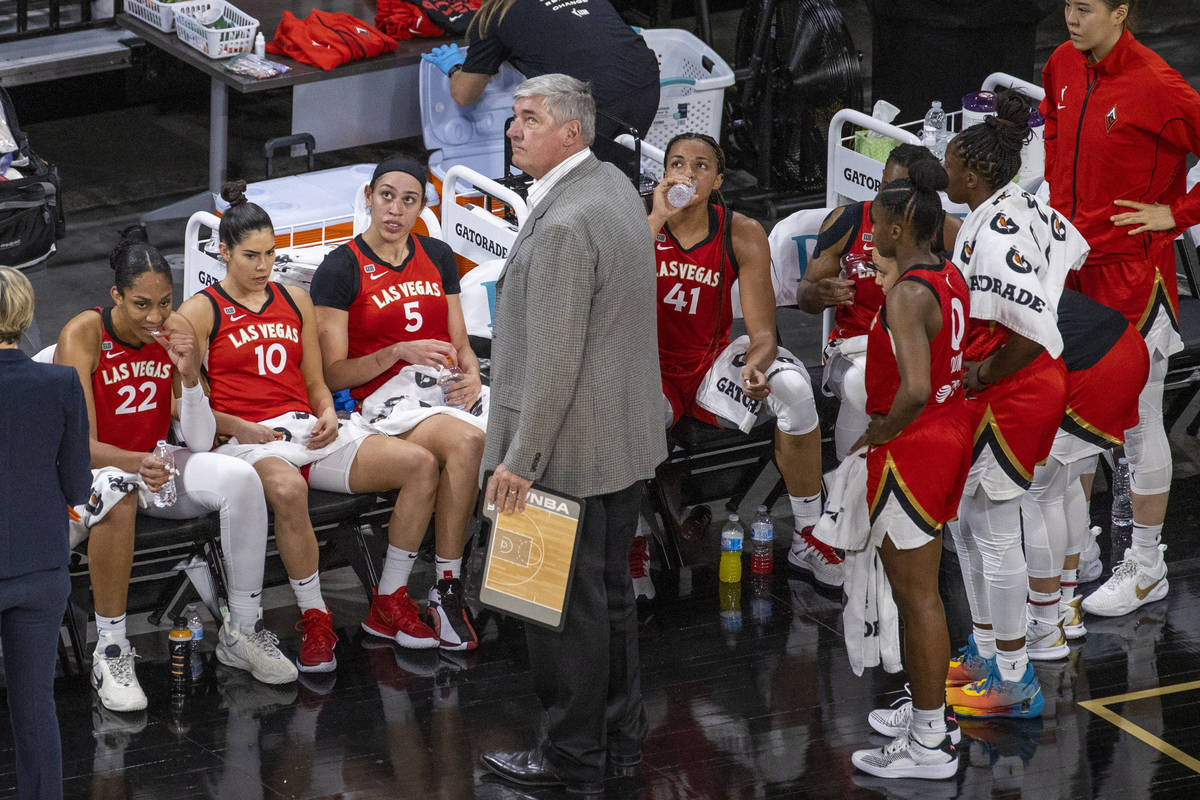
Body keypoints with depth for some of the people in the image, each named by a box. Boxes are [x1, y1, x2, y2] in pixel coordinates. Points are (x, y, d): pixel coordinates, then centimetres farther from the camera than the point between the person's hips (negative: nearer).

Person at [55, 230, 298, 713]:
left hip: (156, 464, 4)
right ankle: (110, 651, -30)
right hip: (90, 471, -4)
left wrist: (189, 376, -25)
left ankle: (242, 630, -10)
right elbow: (82, 445, -22)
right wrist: (135, 464, -42)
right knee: (116, 496, -40)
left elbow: (200, 441, -8)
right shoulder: (81, 337, -17)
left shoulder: (175, 332, -5)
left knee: (241, 480, -24)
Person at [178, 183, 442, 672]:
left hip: (307, 430, 6)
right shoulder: (200, 311, 4)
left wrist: (328, 413, 0)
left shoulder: (295, 301, 20)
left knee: (420, 464, -15)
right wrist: (238, 427, -16)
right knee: (287, 490, -43)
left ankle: (389, 605, -7)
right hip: (246, 441, -6)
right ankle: (314, 619, -26)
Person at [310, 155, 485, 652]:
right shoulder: (340, 269, 2)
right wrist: (399, 353, -15)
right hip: (385, 397, -5)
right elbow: (333, 373, -2)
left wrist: (471, 375, -1)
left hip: (446, 388, 5)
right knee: (466, 441, -37)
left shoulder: (437, 258, 18)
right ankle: (446, 588, -28)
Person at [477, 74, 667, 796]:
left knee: (566, 604, 1)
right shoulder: (616, 186, 7)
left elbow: (555, 361, -25)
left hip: (571, 447, -10)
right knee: (611, 589, 19)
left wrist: (522, 460, -19)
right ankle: (621, 733, 30)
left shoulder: (563, 227, -24)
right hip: (627, 437, 10)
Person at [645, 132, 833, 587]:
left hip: (712, 364, 2)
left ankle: (807, 538, -11)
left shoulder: (741, 235, -8)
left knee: (791, 386, -26)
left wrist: (756, 366, -35)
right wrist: (658, 219, -31)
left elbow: (763, 334, -10)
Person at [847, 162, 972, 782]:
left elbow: (915, 390, -35)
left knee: (916, 595, -1)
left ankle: (930, 745, 7)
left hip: (911, 447, -10)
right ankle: (926, 712, 33)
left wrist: (879, 434, -19)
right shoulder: (950, 276, 5)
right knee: (919, 585, 21)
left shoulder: (906, 294, -25)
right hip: (952, 428, 10)